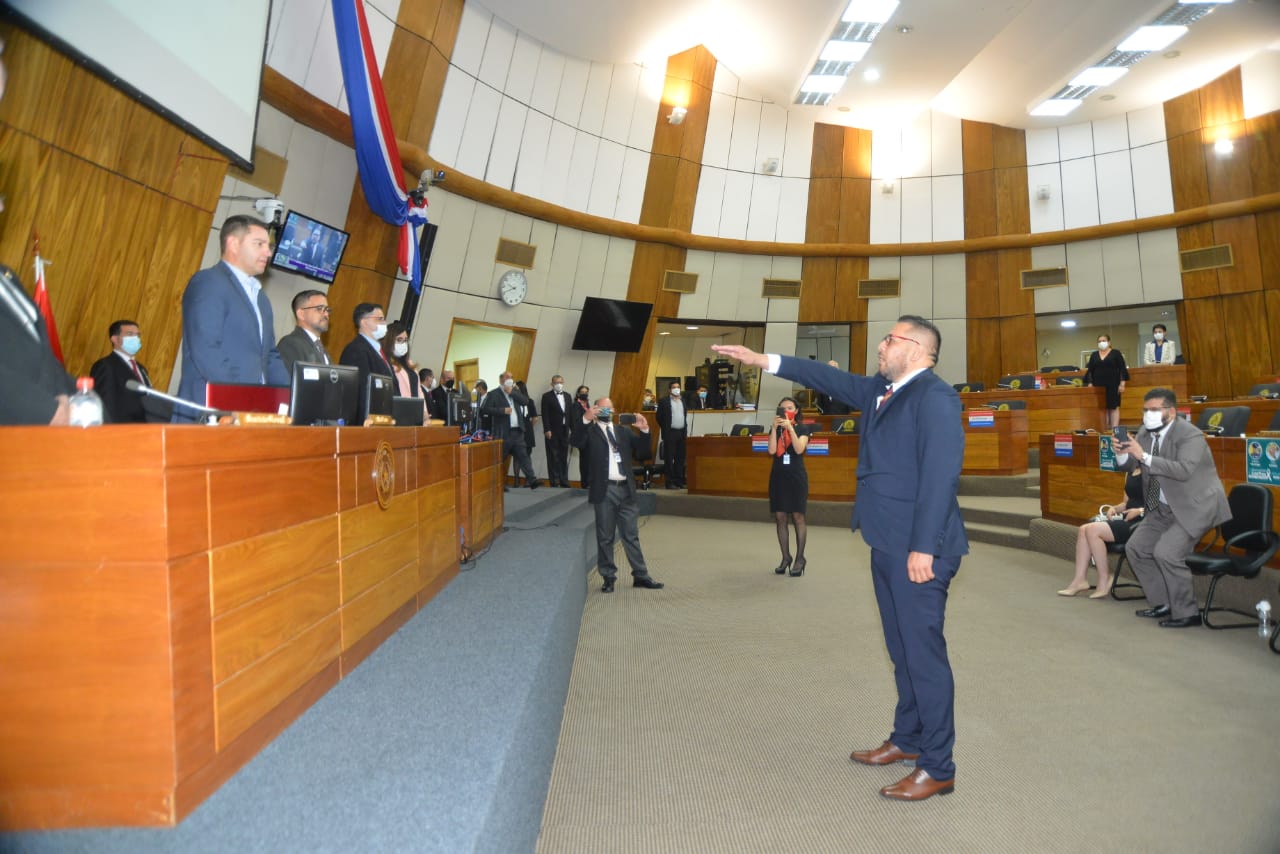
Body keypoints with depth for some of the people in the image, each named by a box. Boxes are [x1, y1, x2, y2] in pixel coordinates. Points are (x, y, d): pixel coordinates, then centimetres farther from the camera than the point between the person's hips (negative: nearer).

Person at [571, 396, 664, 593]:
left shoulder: (624, 432, 17)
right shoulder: (589, 432, 5)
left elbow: (643, 451, 11)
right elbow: (576, 442, -16)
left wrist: (644, 430, -5)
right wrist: (585, 419, -29)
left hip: (626, 489, 3)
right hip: (604, 490, -3)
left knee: (631, 535, 9)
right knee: (605, 537, 5)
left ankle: (641, 576, 15)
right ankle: (608, 578, 14)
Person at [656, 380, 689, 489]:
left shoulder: (682, 401, 15)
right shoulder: (664, 401, -3)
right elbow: (659, 417, -3)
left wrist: (686, 431, 13)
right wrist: (665, 429, -2)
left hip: (682, 432, 6)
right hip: (670, 433, -6)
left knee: (680, 459, 8)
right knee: (669, 459, -3)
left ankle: (679, 481, 15)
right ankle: (670, 482, -1)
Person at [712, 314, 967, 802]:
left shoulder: (935, 397, -14)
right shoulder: (880, 390, 14)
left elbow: (940, 475, -21)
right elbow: (831, 379, 22)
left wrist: (923, 547, -24)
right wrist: (764, 361, 20)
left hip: (918, 550, -9)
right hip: (887, 546, 9)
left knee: (924, 653, -1)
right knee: (902, 650, 19)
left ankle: (937, 768, 12)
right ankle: (906, 740, 35)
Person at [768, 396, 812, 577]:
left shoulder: (802, 429, 2)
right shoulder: (775, 429, 9)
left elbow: (799, 449, -14)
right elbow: (771, 450, -6)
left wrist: (790, 428, -20)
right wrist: (775, 428, -13)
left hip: (796, 476, -3)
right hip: (778, 476, 3)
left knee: (797, 516, -3)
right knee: (780, 517, 3)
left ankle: (800, 558, 5)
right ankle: (786, 557, 13)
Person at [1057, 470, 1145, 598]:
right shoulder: (1131, 472, 16)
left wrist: (1140, 510, -23)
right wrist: (1114, 508, 4)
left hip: (1141, 522, -9)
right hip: (1127, 518, 9)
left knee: (1093, 530, -22)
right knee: (1083, 529, -8)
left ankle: (1104, 581, -9)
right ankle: (1080, 579, -9)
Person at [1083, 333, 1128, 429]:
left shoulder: (1116, 353, 2)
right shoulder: (1094, 355, 12)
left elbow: (1122, 369, -1)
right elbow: (1090, 370, 12)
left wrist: (1122, 384, -8)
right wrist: (1090, 383, 1)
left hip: (1112, 385, -3)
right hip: (1098, 386, 3)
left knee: (1114, 407, -3)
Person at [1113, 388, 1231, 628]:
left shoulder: (1190, 435, -19)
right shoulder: (1145, 433, 3)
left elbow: (1184, 470, -33)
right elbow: (1129, 466, 7)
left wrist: (1144, 456, -37)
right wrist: (1121, 454, -16)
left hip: (1195, 506, -9)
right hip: (1164, 508, 9)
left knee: (1166, 552, -21)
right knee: (1135, 548, 7)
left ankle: (1187, 613, -4)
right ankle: (1163, 603, 19)